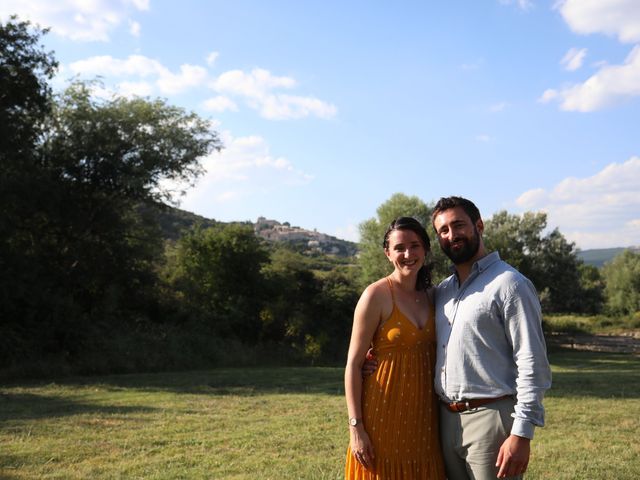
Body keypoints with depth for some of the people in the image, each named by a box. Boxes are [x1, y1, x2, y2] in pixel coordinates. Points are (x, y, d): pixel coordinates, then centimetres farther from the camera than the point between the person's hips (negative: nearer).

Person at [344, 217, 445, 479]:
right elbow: (353, 364, -11)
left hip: (424, 416, 6)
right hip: (385, 415, -6)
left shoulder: (430, 296, 8)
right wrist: (356, 427, -16)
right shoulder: (377, 295, -11)